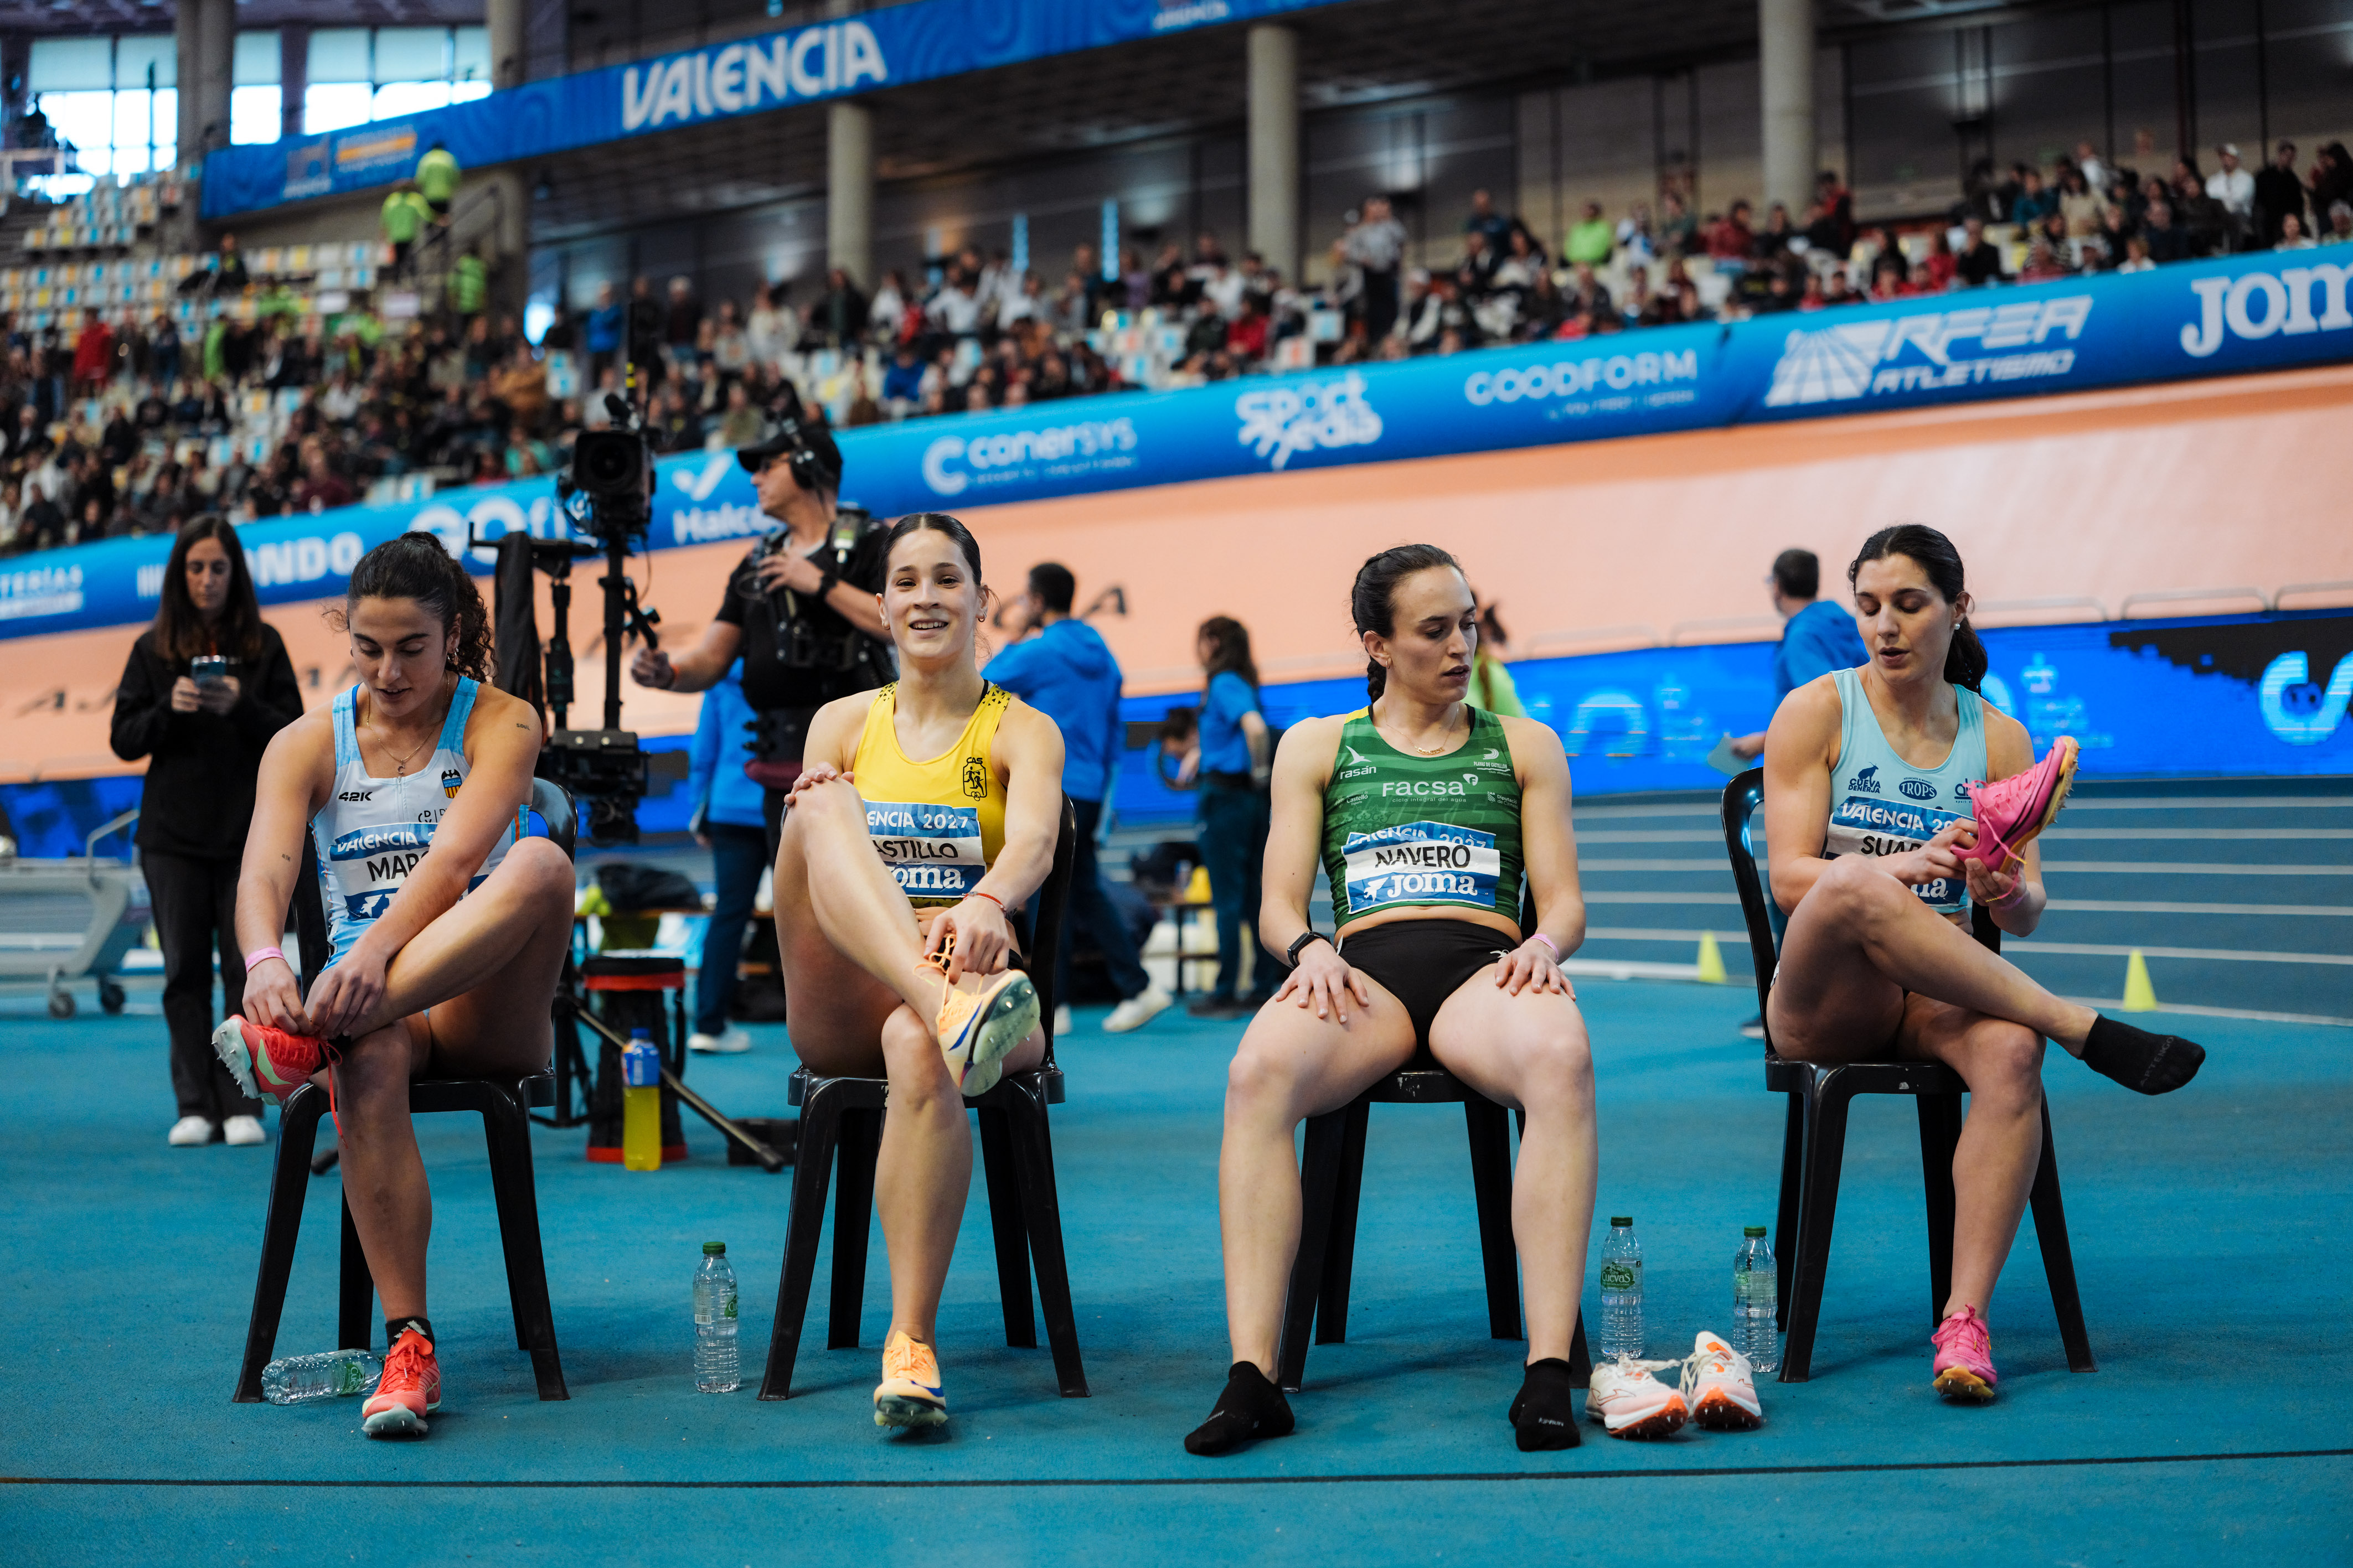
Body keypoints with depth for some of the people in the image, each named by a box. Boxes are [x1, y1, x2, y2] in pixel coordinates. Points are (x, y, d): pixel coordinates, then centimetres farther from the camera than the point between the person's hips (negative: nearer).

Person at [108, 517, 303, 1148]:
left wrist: (242, 707, -16)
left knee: (246, 970, -3)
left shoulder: (263, 645, 5)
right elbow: (124, 740, 5)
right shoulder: (154, 648, 7)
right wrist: (169, 708, -14)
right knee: (185, 971, 1)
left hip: (249, 831, -1)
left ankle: (243, 1106, 3)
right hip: (173, 835, 1)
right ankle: (195, 1107, 5)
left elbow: (294, 734, 1)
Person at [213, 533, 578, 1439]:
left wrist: (381, 948, -37)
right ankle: (408, 1346, -37)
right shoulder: (306, 746, 8)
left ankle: (306, 1036, -42)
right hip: (371, 999, 1)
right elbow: (264, 870, -10)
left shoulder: (501, 724, 1)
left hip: (481, 1009, -1)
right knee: (368, 1061, -38)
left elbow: (453, 857, -17)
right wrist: (265, 962, -34)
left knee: (541, 867, -33)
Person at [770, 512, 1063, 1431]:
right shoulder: (843, 724, 19)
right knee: (826, 805, -27)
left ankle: (912, 1344, -40)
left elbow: (1035, 840, -12)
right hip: (843, 1003, 2)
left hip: (970, 972, -1)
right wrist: (816, 821, -20)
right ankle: (954, 1009, -54)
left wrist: (987, 902, -37)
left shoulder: (1022, 730, 10)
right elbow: (803, 852, 6)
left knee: (921, 1047, -40)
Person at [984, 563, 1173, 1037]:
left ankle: (1052, 1004, 1)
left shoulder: (1040, 652, -12)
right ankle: (1138, 987, 6)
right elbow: (1116, 731, 19)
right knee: (1087, 892, 13)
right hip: (1090, 792, 8)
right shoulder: (1101, 654, 14)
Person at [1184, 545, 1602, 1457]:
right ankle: (1251, 1377, -39)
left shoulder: (1524, 747, 24)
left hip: (1484, 968, 0)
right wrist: (1310, 949, -10)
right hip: (1362, 970, 0)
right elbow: (1279, 908, 14)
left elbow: (1565, 904, 16)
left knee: (1562, 1059, -39)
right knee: (1257, 1073, -37)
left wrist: (1543, 945, -9)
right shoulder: (1316, 748, 23)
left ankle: (1549, 1371, -41)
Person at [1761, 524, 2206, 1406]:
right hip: (1822, 1003, -2)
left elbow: (2026, 915, 4)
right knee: (1853, 886, -37)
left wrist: (2010, 892, -22)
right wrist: (1907, 865, -27)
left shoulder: (1999, 739, 10)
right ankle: (2081, 1028, -30)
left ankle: (1965, 1321, -36)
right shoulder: (1816, 713, 2)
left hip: (1939, 996, 2)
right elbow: (1790, 878, -9)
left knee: (2010, 1053, -34)